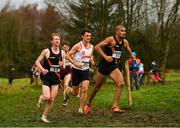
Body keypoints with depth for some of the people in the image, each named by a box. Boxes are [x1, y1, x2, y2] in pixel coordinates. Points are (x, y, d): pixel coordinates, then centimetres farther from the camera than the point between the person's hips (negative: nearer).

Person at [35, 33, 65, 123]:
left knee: (51, 99, 2)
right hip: (46, 77, -4)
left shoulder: (62, 53, 6)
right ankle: (41, 98, 18)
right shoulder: (46, 51, -6)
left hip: (55, 78, 4)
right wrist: (42, 69, -18)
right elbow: (37, 61, -2)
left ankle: (44, 116, 17)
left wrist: (62, 64, -4)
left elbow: (63, 64, 20)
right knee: (47, 97, -19)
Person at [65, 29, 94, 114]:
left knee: (84, 89, -14)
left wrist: (92, 61, -1)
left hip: (86, 70, 3)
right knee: (75, 93, 4)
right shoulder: (78, 46, -14)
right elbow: (67, 56, -14)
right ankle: (68, 91, 41)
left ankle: (81, 109, -5)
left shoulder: (91, 47, 3)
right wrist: (75, 63, -25)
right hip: (76, 70, -3)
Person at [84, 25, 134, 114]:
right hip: (103, 65, -5)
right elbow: (97, 47, -22)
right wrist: (105, 56, -29)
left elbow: (129, 51, 22)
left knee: (121, 84, -19)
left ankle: (115, 107, -15)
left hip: (113, 66, 5)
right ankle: (88, 104, 33)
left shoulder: (125, 42, 2)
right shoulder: (111, 39, -17)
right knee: (97, 87, 9)